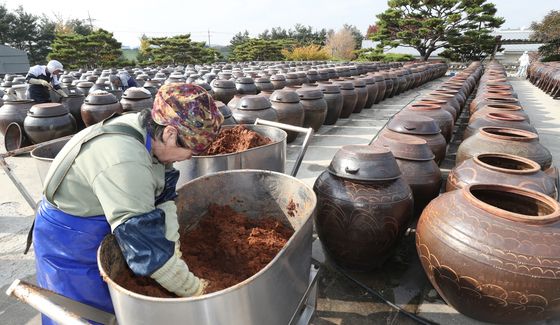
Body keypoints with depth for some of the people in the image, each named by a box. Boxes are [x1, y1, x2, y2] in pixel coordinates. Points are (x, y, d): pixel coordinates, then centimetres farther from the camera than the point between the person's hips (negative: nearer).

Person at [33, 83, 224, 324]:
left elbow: (164, 197, -10)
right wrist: (195, 291, -26)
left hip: (100, 229, 7)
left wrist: (172, 253, -16)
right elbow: (148, 249, -36)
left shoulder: (147, 130, -14)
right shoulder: (123, 163, -39)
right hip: (70, 244, -7)